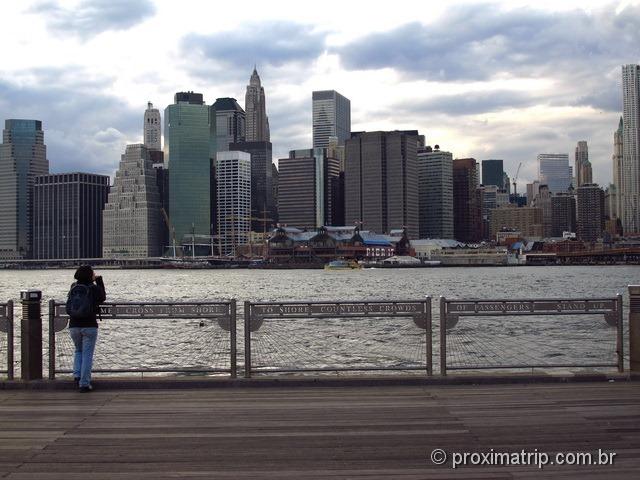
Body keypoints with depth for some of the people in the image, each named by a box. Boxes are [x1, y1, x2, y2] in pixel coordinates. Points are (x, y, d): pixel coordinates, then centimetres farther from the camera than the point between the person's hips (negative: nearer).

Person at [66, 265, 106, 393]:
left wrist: (92, 281, 20)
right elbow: (102, 298, 13)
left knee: (78, 351, 24)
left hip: (74, 326, 4)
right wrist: (99, 281, 17)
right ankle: (84, 383, 2)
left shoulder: (73, 287, 3)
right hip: (89, 326, -4)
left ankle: (77, 375, 7)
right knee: (87, 354, 4)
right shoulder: (94, 288, -7)